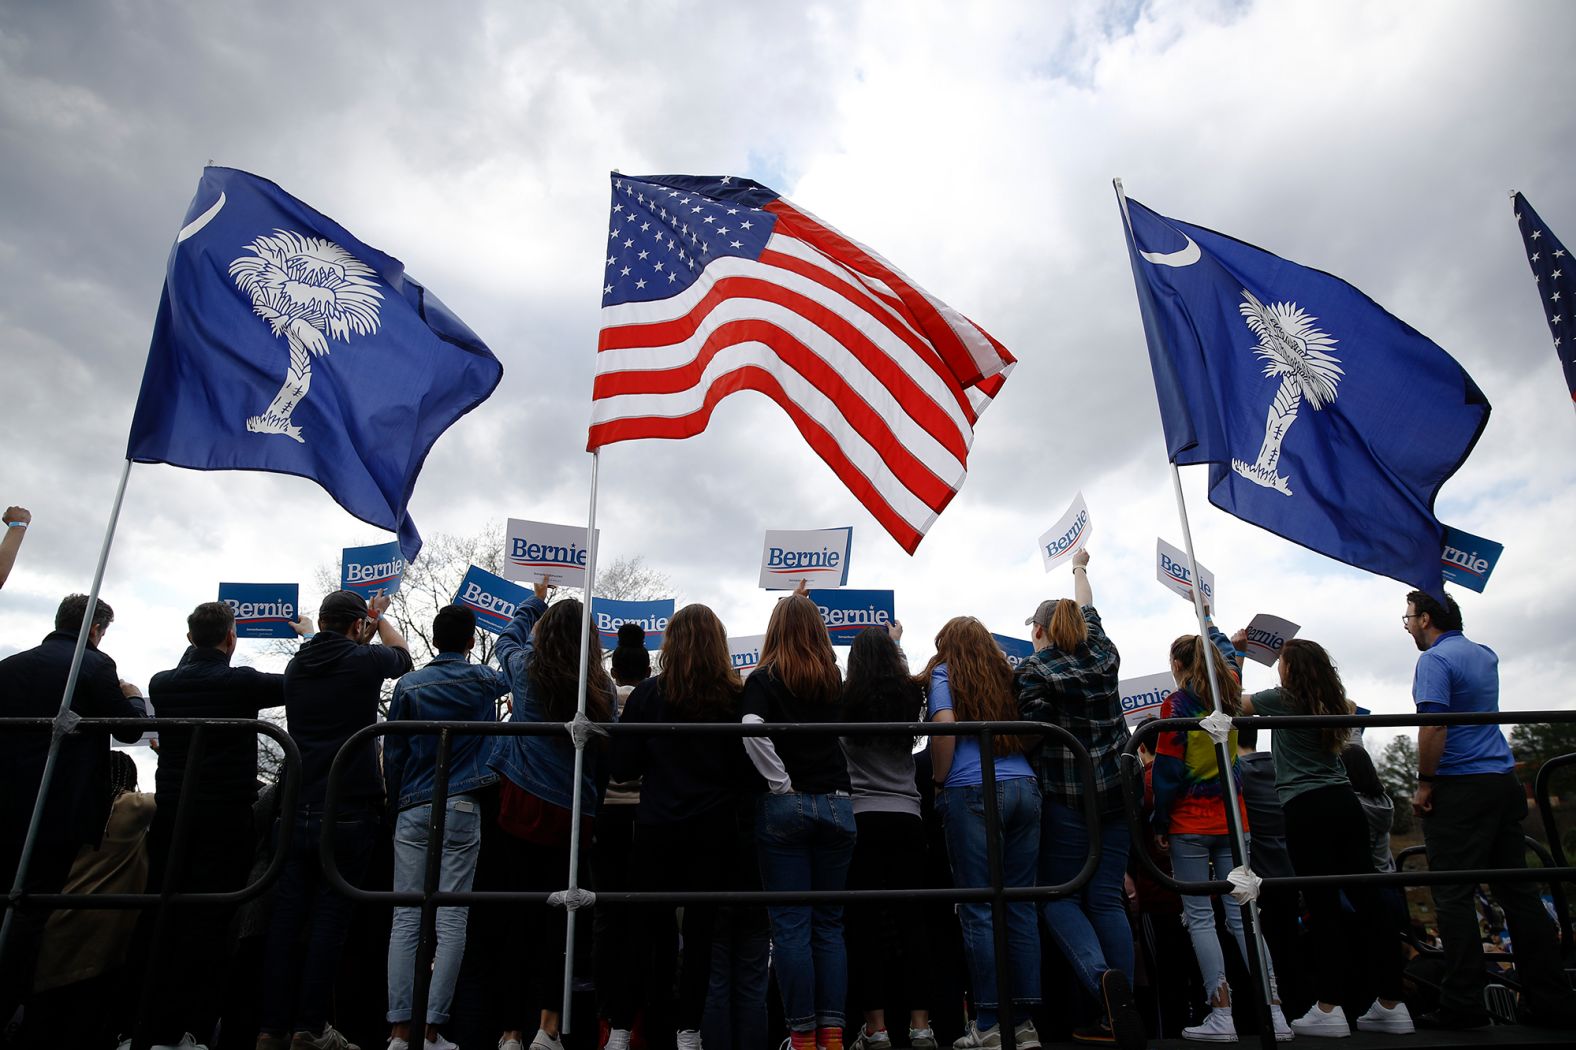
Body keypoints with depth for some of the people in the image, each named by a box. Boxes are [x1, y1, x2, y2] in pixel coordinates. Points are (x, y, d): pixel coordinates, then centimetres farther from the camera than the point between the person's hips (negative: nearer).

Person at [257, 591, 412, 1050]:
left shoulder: (297, 665, 9)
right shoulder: (364, 661, -5)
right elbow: (402, 655, 18)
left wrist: (367, 625, 41)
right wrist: (380, 618, 35)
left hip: (297, 810, 5)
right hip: (349, 813, -5)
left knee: (286, 915, 8)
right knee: (330, 917, 0)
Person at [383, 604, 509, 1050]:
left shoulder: (408, 685, 3)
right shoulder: (484, 680, 1)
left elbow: (393, 754, 6)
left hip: (413, 811, 2)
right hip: (462, 811, -2)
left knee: (406, 918, 5)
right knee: (452, 920, 0)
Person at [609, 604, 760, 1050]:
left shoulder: (648, 693, -5)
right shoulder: (735, 698, -5)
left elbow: (623, 766, -3)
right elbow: (750, 774, -3)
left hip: (657, 826, 0)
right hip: (714, 828, 0)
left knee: (648, 929, 11)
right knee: (700, 930, 7)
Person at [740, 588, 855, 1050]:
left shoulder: (764, 679, -4)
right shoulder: (834, 678, 8)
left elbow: (751, 729, -22)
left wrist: (781, 783, -12)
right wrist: (802, 605, 40)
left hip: (784, 807, -3)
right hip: (836, 805, 4)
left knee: (790, 926, 3)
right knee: (829, 924, 11)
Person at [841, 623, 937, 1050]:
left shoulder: (844, 700, -3)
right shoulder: (909, 698, 5)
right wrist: (894, 645, 46)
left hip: (860, 817, -3)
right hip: (907, 817, 3)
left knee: (865, 923, 1)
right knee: (910, 921, 7)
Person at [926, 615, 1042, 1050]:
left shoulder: (943, 674, 6)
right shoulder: (1007, 674, 19)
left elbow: (945, 726, -9)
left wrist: (940, 781, 0)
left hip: (972, 791, -5)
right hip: (1025, 786, 5)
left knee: (979, 909, -2)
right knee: (1021, 905, 7)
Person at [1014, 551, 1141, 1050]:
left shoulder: (1032, 670, -6)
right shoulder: (1103, 655, 9)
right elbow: (1091, 614, 28)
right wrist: (1079, 570, 45)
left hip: (1065, 796, -5)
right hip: (1116, 790, 5)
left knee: (1058, 896, 5)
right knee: (1107, 898, 8)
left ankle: (1100, 976, -18)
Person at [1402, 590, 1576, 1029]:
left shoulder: (1434, 660, -11)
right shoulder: (1486, 654, 15)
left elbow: (1433, 725, -21)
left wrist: (1424, 783, -13)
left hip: (1459, 787, -8)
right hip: (1504, 781, 8)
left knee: (1453, 895, -4)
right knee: (1517, 890, 11)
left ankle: (1462, 1004, -3)